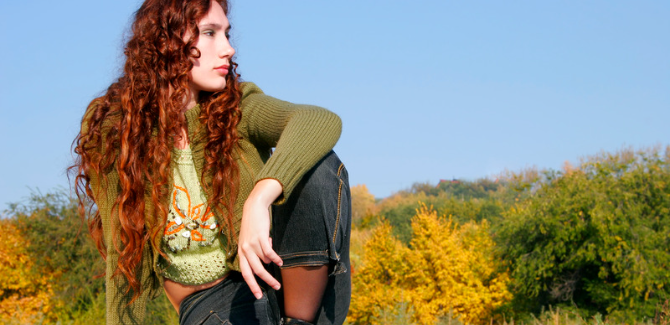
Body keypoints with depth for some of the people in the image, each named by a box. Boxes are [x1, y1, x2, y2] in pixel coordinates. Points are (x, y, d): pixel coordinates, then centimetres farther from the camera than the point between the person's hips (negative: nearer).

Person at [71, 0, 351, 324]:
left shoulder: (236, 108, -6)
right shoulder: (113, 136, -5)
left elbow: (322, 121, -29)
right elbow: (126, 259, -3)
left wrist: (259, 200, -44)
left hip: (278, 272, 3)